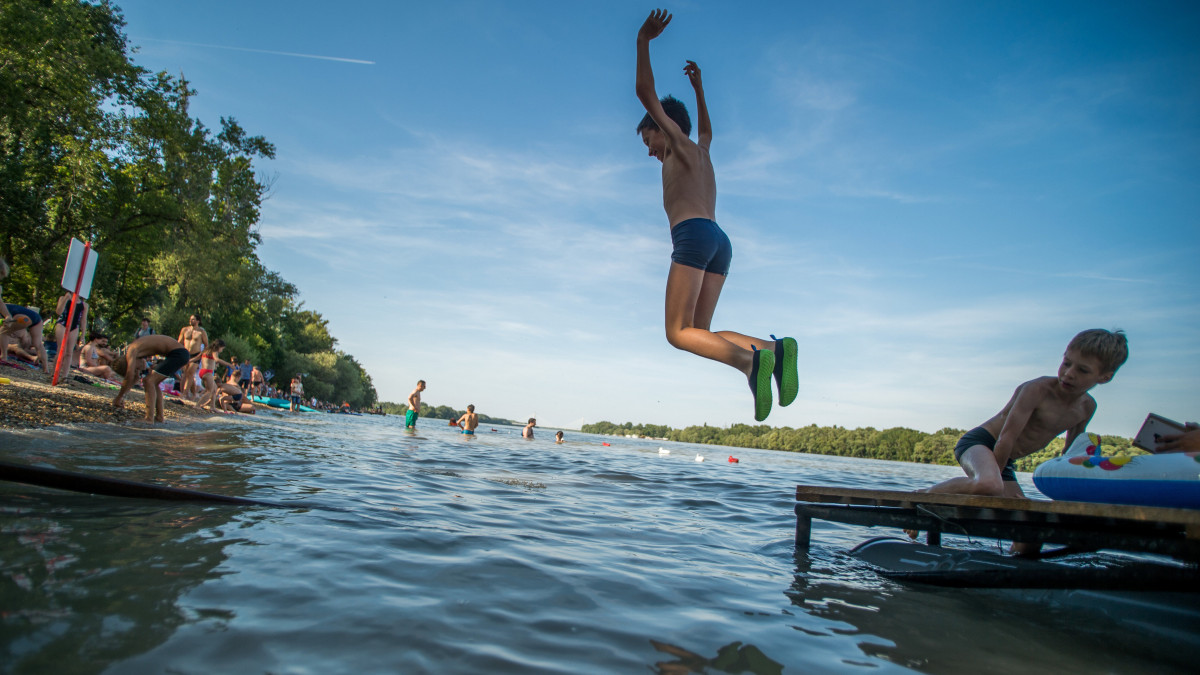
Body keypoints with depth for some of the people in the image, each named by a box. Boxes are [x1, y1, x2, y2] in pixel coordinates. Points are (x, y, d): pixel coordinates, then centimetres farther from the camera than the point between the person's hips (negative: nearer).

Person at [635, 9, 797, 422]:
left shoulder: (680, 144, 14)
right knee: (700, 333, 2)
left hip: (693, 235, -8)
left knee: (679, 333, -14)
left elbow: (646, 93, 8)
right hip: (719, 242, 8)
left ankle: (749, 359, -36)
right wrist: (698, 89, 62)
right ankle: (773, 349, -20)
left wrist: (643, 42, 13)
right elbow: (707, 130, 56)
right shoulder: (700, 152, 32)